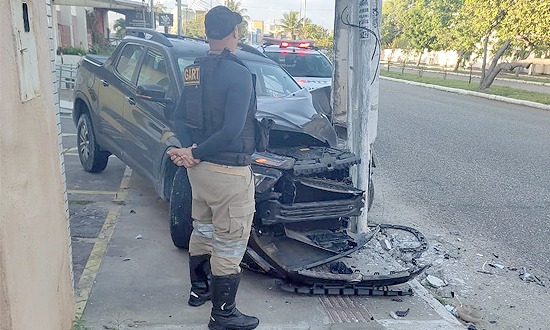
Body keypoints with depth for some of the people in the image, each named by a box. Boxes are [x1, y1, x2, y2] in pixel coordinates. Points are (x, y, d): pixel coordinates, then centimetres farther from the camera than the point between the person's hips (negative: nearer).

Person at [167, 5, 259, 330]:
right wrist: (196, 153, -14)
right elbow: (231, 131, -25)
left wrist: (190, 151, -6)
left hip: (199, 168, 9)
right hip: (228, 172, -8)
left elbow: (181, 120, 8)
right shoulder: (238, 73, -18)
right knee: (229, 245, 5)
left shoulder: (193, 71, 7)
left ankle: (199, 288, 43)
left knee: (202, 230, 24)